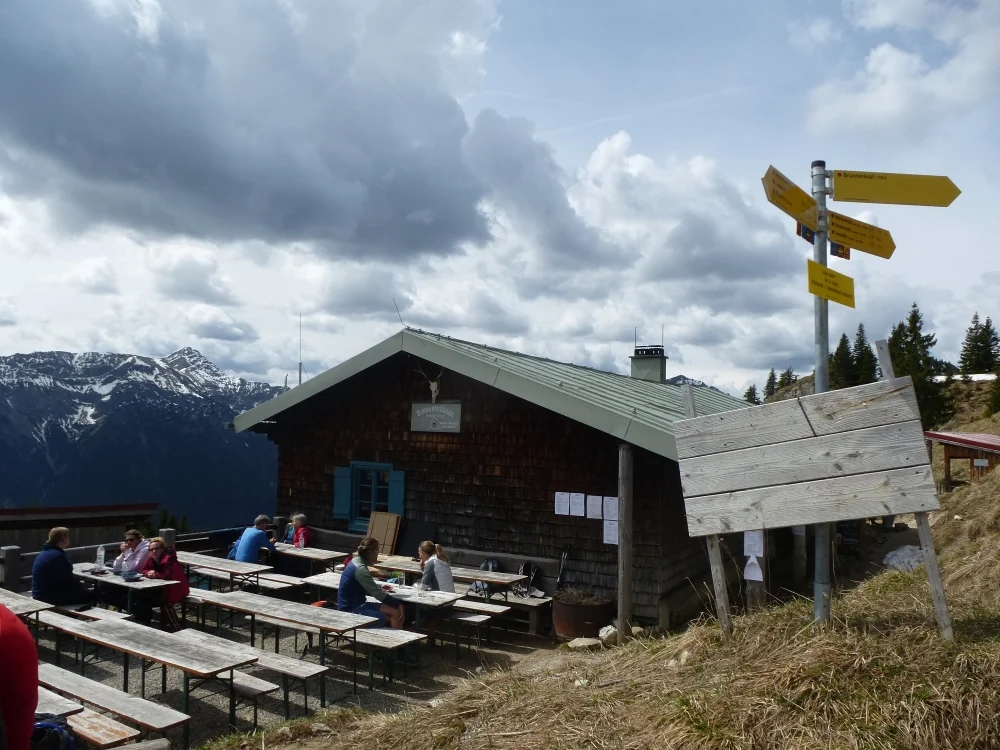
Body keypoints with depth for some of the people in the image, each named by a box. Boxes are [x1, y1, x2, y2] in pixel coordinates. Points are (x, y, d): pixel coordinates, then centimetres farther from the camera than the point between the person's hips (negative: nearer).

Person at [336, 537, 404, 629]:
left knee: (395, 612, -3)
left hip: (358, 605, 9)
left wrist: (380, 587, 17)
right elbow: (378, 594, -20)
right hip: (350, 610, -9)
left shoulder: (356, 562, 7)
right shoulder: (360, 569, -21)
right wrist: (398, 604, -14)